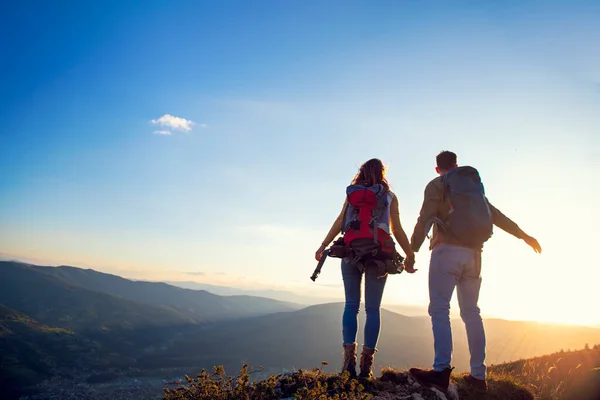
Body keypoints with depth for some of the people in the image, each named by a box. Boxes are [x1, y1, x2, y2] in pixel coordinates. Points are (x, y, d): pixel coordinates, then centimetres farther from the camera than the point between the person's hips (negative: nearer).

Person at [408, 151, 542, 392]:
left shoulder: (436, 185, 3)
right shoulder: (473, 186, 21)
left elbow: (424, 220, -10)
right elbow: (496, 215, 23)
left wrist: (412, 251, -12)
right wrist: (523, 235, 32)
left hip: (447, 250, -6)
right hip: (473, 254, 6)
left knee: (439, 309, -11)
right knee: (471, 312, 9)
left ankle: (442, 370, -24)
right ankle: (478, 375, 10)